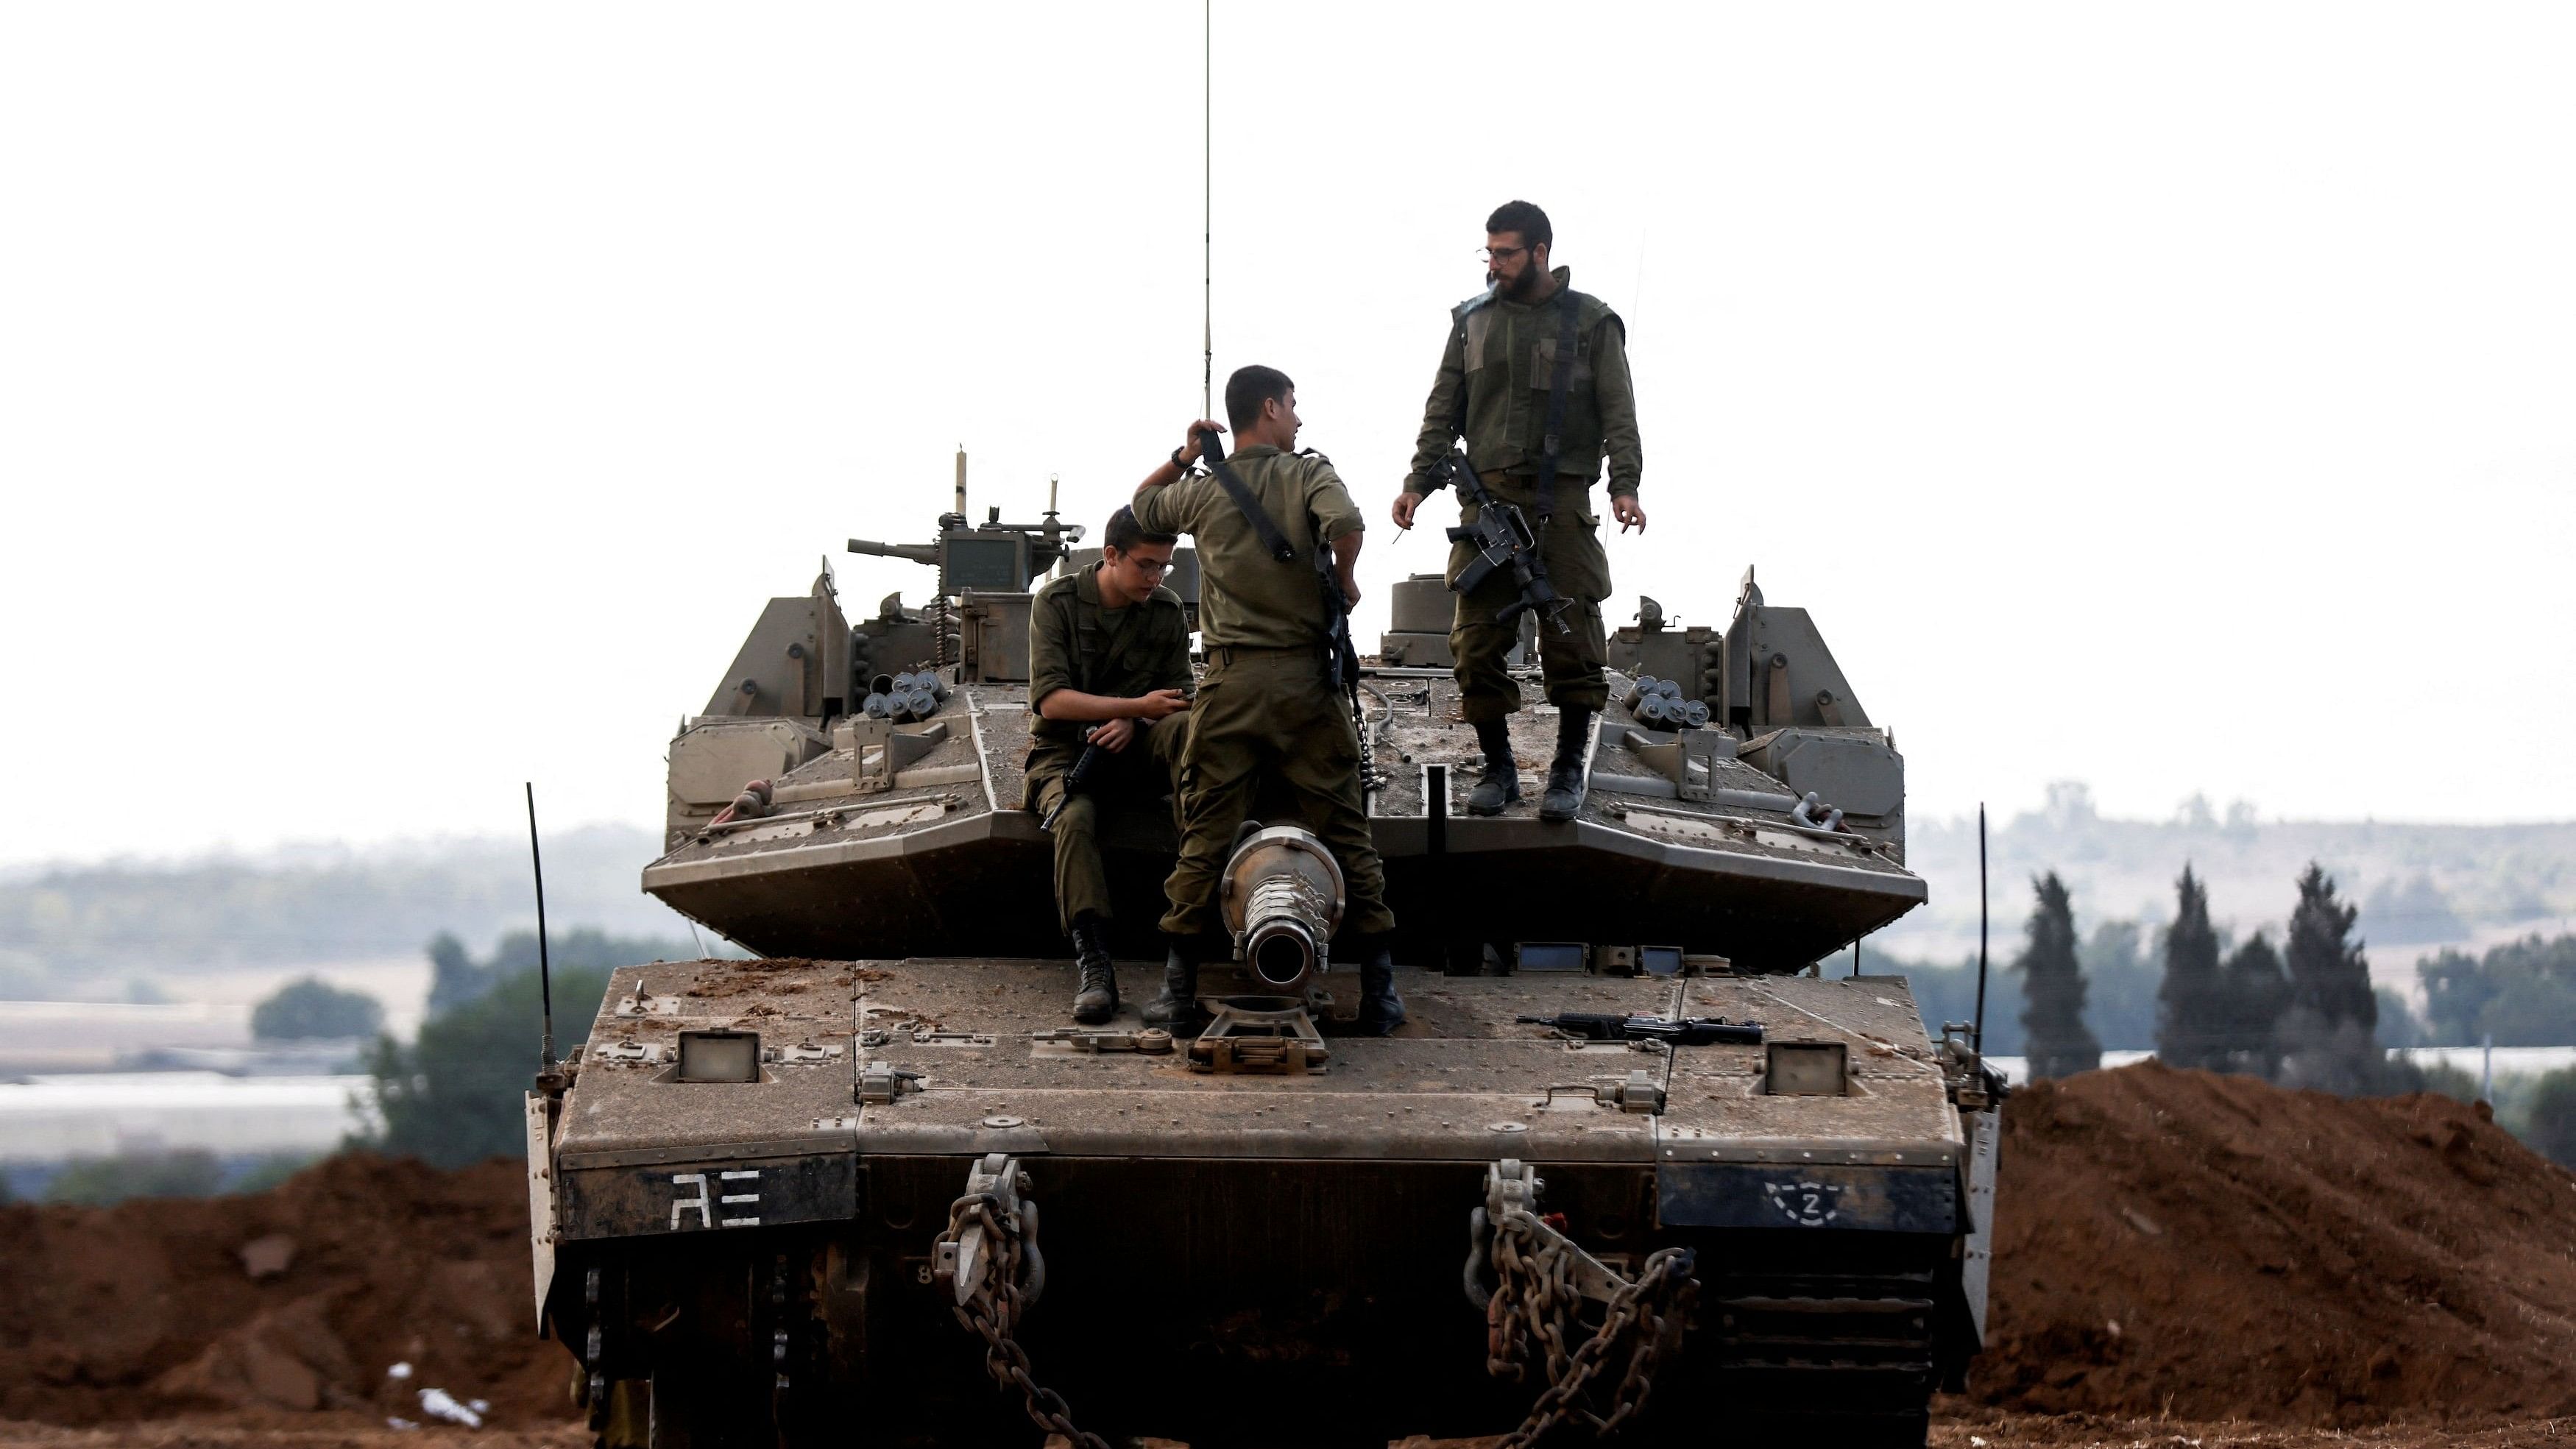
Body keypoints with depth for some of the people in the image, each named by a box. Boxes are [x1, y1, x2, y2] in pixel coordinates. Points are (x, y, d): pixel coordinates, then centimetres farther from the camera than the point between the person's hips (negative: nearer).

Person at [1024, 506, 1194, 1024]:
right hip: (1063, 752, -2)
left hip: (1131, 749, 2)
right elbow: (1051, 700, -15)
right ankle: (1094, 966, -45)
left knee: (1186, 727, -31)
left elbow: (1177, 697, 6)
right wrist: (1138, 705, -23)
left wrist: (1133, 724, -17)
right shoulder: (1057, 603, -6)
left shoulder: (1167, 612, 5)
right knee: (1074, 818, -36)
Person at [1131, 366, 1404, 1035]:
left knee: (1205, 835, 5)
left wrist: (1182, 458, 21)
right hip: (1306, 678, -2)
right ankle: (1378, 991, 4)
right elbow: (1345, 521, -21)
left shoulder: (1200, 491, 7)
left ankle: (1179, 991, 4)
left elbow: (1139, 507, 27)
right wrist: (1344, 579, -4)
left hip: (1230, 680, 2)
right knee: (1345, 831, 4)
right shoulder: (1308, 473, -1)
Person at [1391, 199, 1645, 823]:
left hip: (1561, 496, -3)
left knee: (1572, 637, -6)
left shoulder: (1591, 321, 6)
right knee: (1477, 637, -2)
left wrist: (1624, 486, -10)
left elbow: (1618, 412, 2)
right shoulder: (1472, 320, 14)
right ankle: (1498, 767, 8)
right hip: (1486, 491, 3)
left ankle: (1569, 771, 2)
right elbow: (1443, 410, 15)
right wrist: (1419, 482, 4)